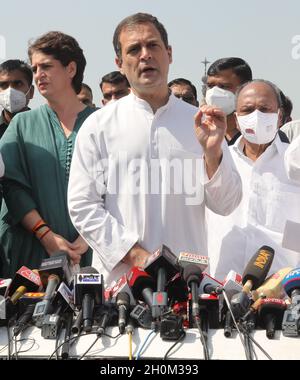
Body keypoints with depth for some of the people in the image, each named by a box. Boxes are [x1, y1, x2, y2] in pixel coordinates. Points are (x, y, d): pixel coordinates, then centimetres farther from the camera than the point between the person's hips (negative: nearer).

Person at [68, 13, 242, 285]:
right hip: (118, 276, -1)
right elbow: (82, 205, -5)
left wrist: (213, 152, -14)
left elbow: (225, 204, 3)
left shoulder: (200, 122, 4)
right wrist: (136, 256, -13)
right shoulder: (98, 126, -1)